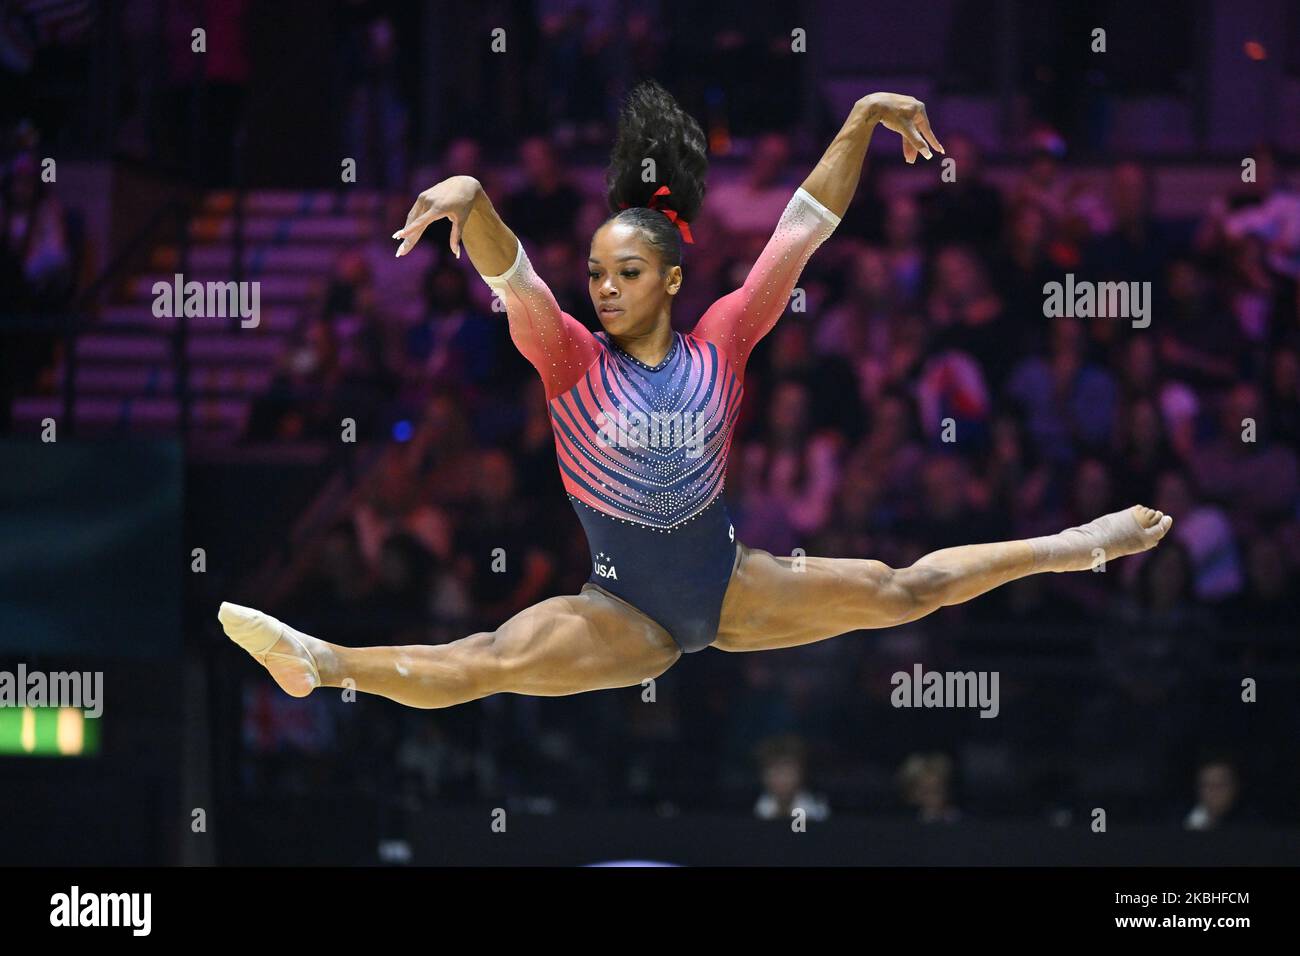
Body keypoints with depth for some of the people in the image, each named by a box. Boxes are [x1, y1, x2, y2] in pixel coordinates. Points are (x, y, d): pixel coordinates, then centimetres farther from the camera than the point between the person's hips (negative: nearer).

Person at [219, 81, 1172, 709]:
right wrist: (472, 201, -51)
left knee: (901, 590, 5)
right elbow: (510, 274, -30)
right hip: (626, 612, -3)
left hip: (730, 585, 3)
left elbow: (801, 233, -7)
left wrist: (861, 123, -13)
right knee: (494, 659, -28)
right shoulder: (574, 361, -12)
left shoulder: (719, 346, -7)